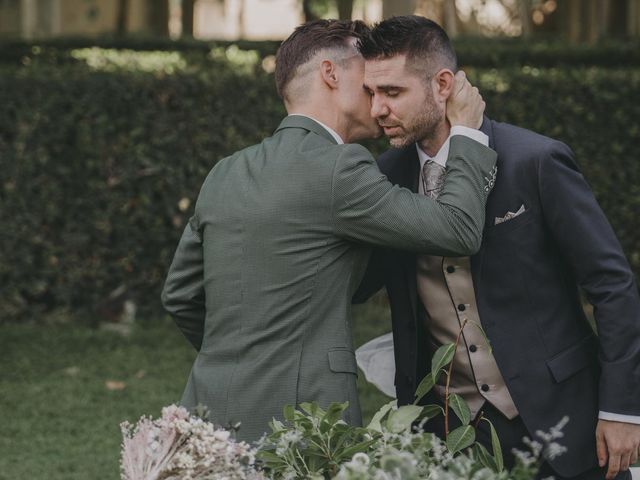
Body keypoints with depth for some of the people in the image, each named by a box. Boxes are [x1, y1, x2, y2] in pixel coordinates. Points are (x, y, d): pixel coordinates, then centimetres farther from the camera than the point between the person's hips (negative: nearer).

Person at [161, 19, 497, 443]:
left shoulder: (225, 173, 11)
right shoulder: (339, 168, -11)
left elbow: (179, 296, 19)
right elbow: (457, 230, -9)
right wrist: (466, 131, 5)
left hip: (212, 412, 7)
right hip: (293, 421, -7)